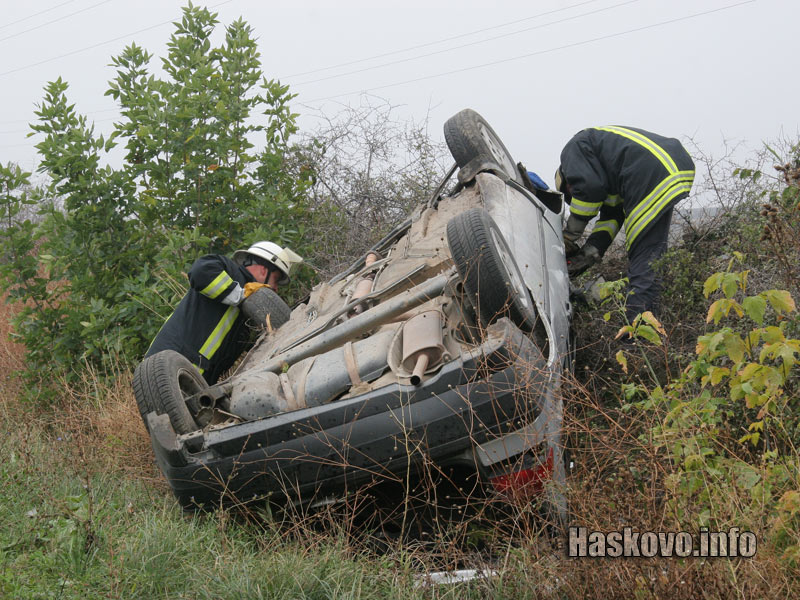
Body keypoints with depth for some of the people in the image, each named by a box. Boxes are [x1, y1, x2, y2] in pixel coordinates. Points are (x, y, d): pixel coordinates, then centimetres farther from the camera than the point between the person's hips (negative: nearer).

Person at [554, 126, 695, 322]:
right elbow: (613, 212, 25)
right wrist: (590, 252, 17)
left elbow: (589, 189, -3)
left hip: (654, 177, -9)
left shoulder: (574, 148, 14)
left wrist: (568, 238, 7)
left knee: (643, 254, -11)